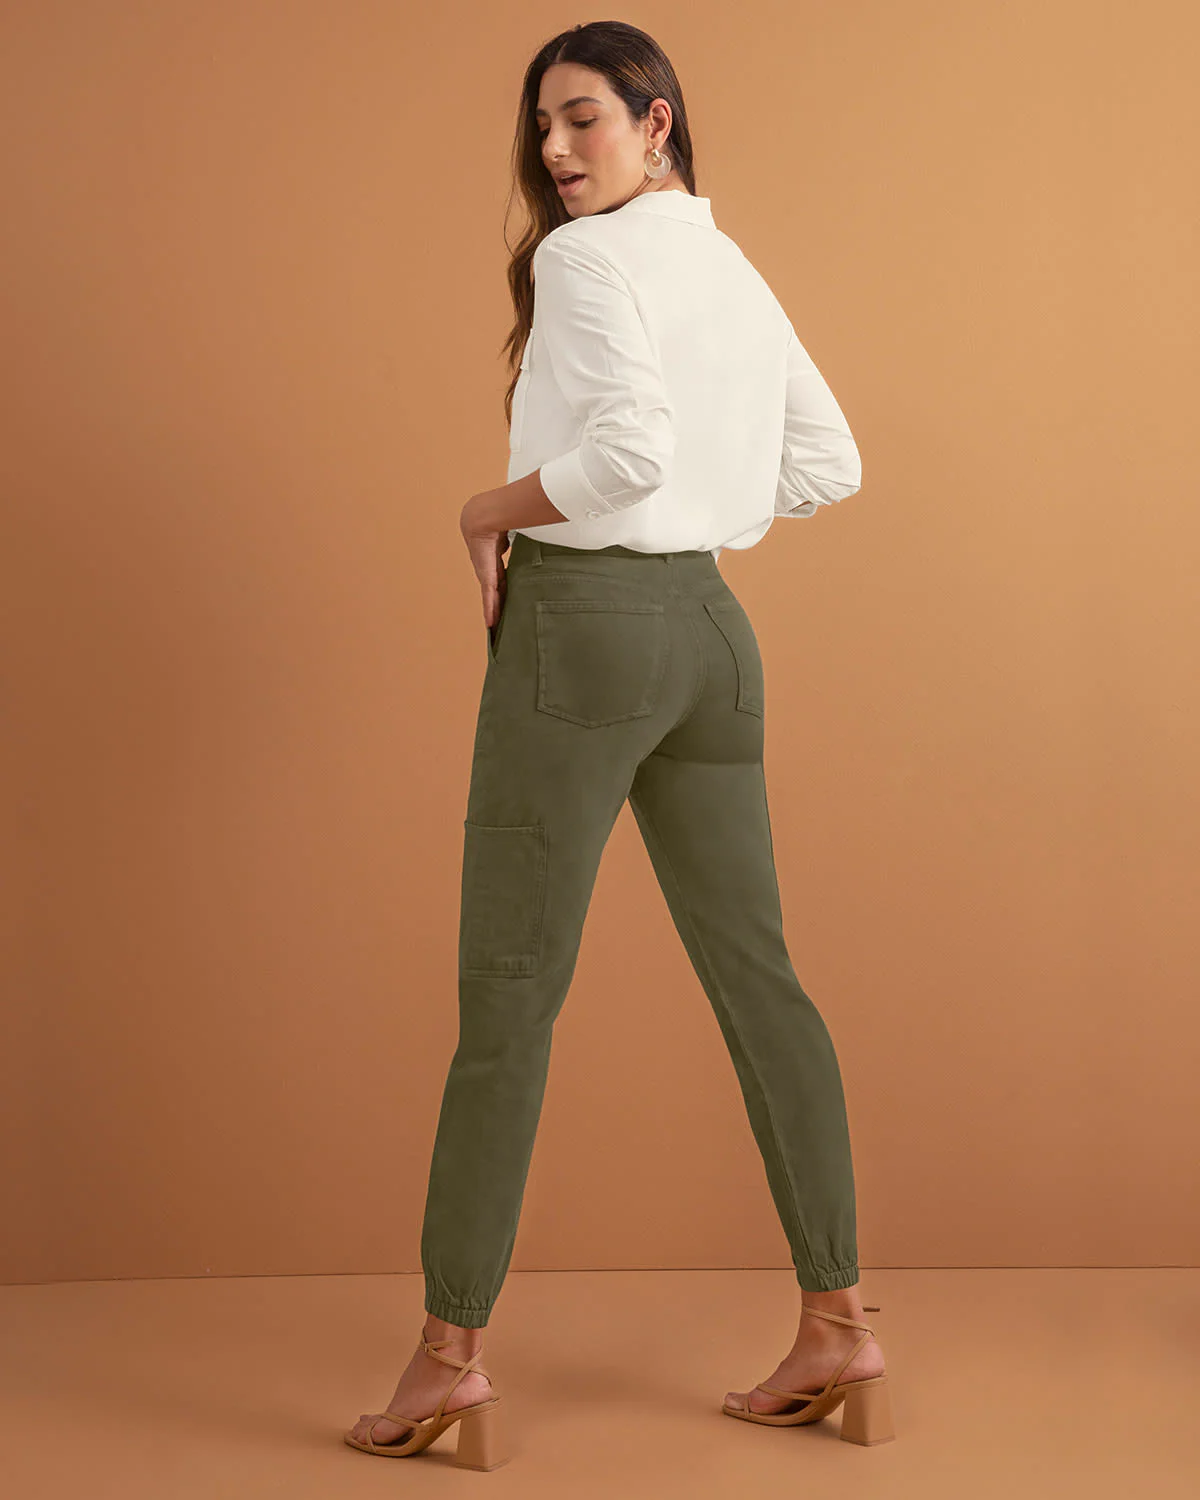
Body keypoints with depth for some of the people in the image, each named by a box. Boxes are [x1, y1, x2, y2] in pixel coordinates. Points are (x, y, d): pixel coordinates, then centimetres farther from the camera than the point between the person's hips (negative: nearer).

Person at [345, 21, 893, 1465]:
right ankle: (838, 1321, 13)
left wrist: (493, 508, -9)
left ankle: (452, 1349, 3)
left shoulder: (587, 258, -9)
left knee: (506, 993, -3)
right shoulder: (736, 271, 16)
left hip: (585, 613, -8)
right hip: (709, 622, 8)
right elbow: (829, 464, 21)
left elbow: (631, 443, -24)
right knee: (754, 969, 9)